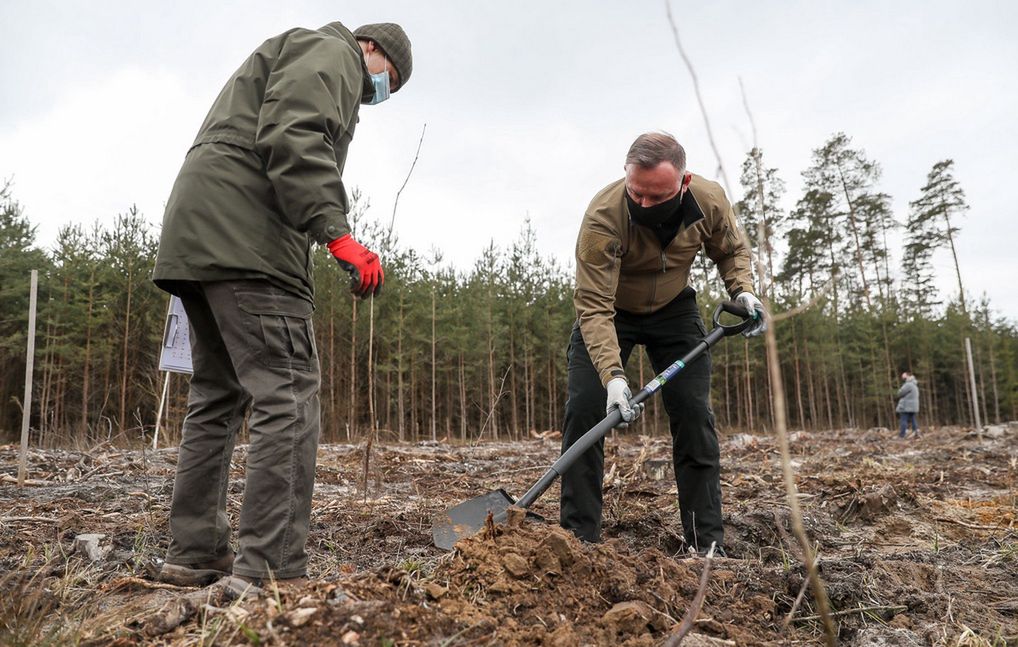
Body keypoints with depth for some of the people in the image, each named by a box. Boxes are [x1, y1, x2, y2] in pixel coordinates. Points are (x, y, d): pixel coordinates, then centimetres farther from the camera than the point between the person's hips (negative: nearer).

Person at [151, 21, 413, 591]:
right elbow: (292, 138, -15)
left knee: (218, 395, 12)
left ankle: (195, 553, 17)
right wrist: (338, 233, -23)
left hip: (196, 233, 11)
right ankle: (272, 569, -15)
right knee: (288, 393, -13)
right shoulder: (331, 53, 5)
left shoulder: (298, 59, 35)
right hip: (246, 237, -10)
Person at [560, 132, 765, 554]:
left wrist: (742, 289, -20)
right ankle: (578, 537, -3)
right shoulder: (602, 218, -36)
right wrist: (612, 375, -48)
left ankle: (707, 543, 2)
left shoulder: (710, 201, -23)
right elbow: (594, 307, -37)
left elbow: (731, 250, 0)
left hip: (674, 310, 3)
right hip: (608, 311, -2)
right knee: (584, 410, -14)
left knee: (694, 414, -6)